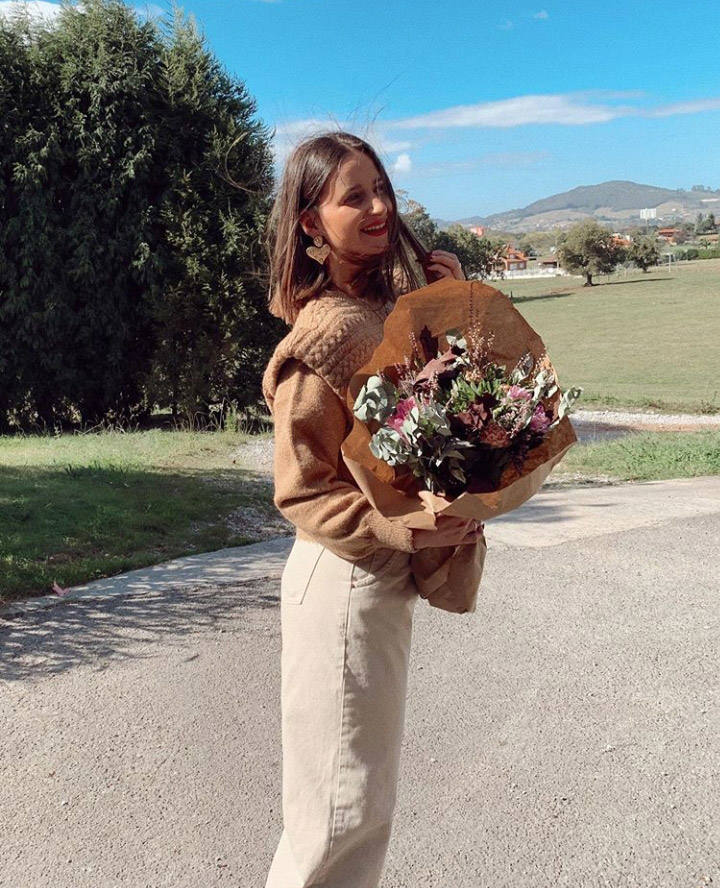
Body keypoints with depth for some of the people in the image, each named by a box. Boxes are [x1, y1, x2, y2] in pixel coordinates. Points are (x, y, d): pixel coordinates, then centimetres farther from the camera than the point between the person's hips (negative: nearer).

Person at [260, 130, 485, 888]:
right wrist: (405, 531, -26)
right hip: (346, 577, -8)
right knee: (345, 803, 7)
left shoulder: (389, 307, 5)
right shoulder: (324, 334, -19)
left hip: (386, 574, 8)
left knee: (367, 794, 21)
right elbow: (301, 492, -16)